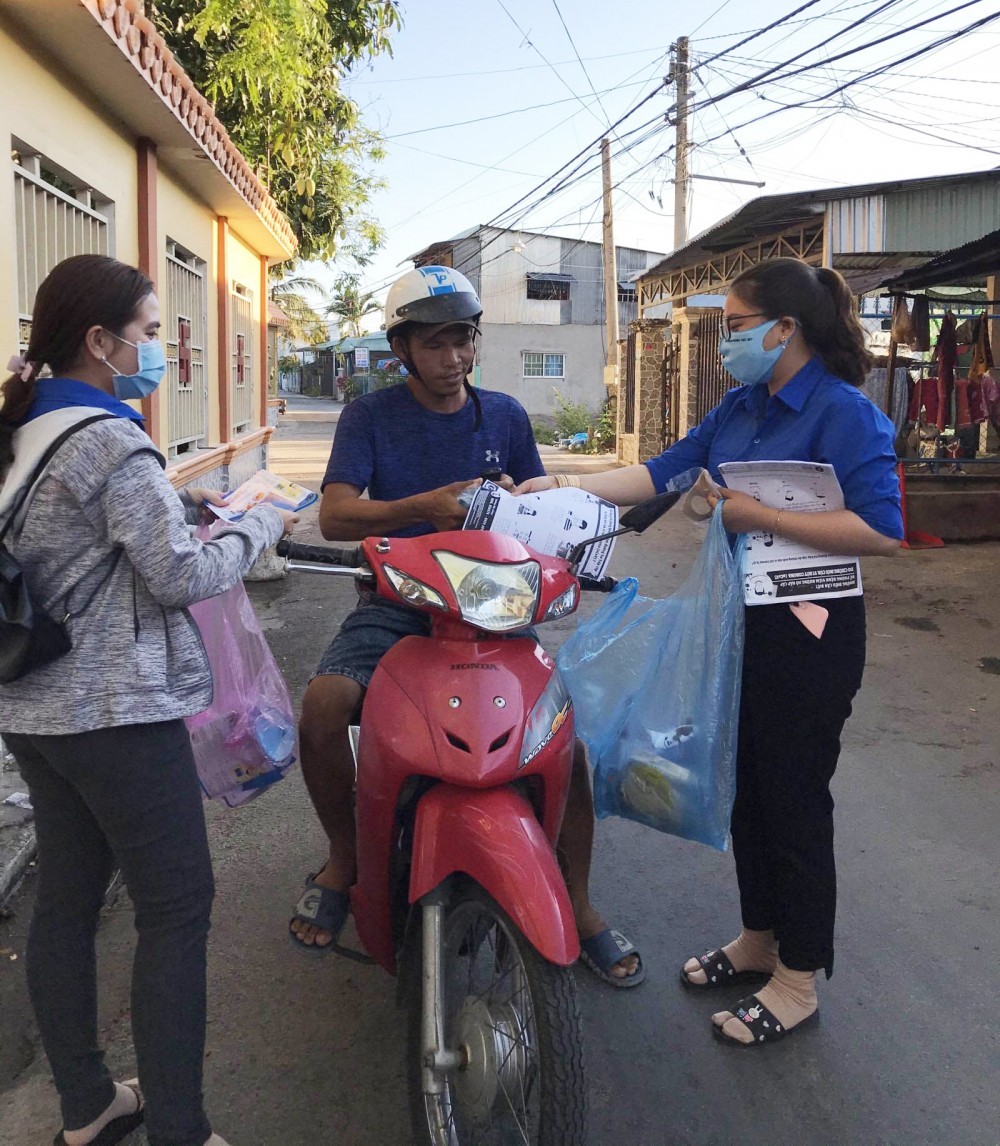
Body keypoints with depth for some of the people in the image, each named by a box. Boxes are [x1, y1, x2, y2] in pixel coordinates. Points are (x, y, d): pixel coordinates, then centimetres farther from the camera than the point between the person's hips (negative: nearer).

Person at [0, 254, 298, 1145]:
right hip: (115, 712, -9)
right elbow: (181, 578, -17)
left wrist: (181, 504, 13)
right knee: (178, 908, 0)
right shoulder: (110, 442, -17)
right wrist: (260, 525, -3)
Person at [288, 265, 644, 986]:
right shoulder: (371, 417, 3)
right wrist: (425, 507, -27)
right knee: (323, 706, -28)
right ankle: (344, 859, 1)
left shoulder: (504, 415, 12)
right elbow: (334, 516, -11)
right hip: (395, 601, -1)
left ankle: (578, 906, 2)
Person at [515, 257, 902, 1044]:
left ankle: (799, 980, 22)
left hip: (808, 634, -8)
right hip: (740, 623, 8)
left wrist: (762, 517, -23)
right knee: (747, 788, 17)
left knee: (794, 800, 3)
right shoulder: (742, 408, 9)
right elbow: (663, 474, 6)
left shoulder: (844, 413, -15)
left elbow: (883, 531, -23)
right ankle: (761, 940, 37)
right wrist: (563, 486, -1)